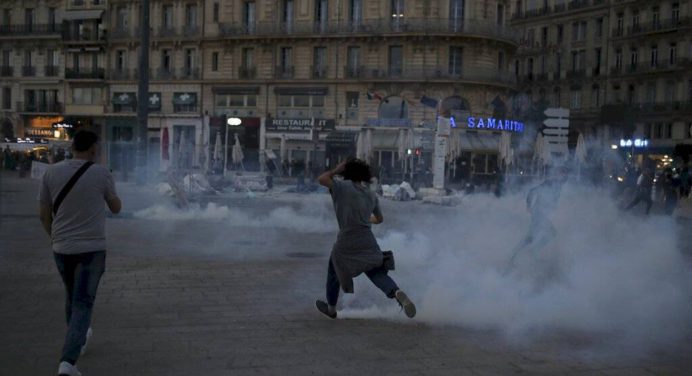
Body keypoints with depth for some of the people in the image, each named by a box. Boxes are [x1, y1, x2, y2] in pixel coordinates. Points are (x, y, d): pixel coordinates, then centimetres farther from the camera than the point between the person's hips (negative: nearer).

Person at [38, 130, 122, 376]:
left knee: (72, 294, 26)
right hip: (92, 248, -3)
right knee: (82, 304, -1)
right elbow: (116, 208, 6)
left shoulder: (51, 173, -2)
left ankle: (79, 338, 46)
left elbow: (44, 214, 4)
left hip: (61, 248, 4)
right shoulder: (102, 174, -9)